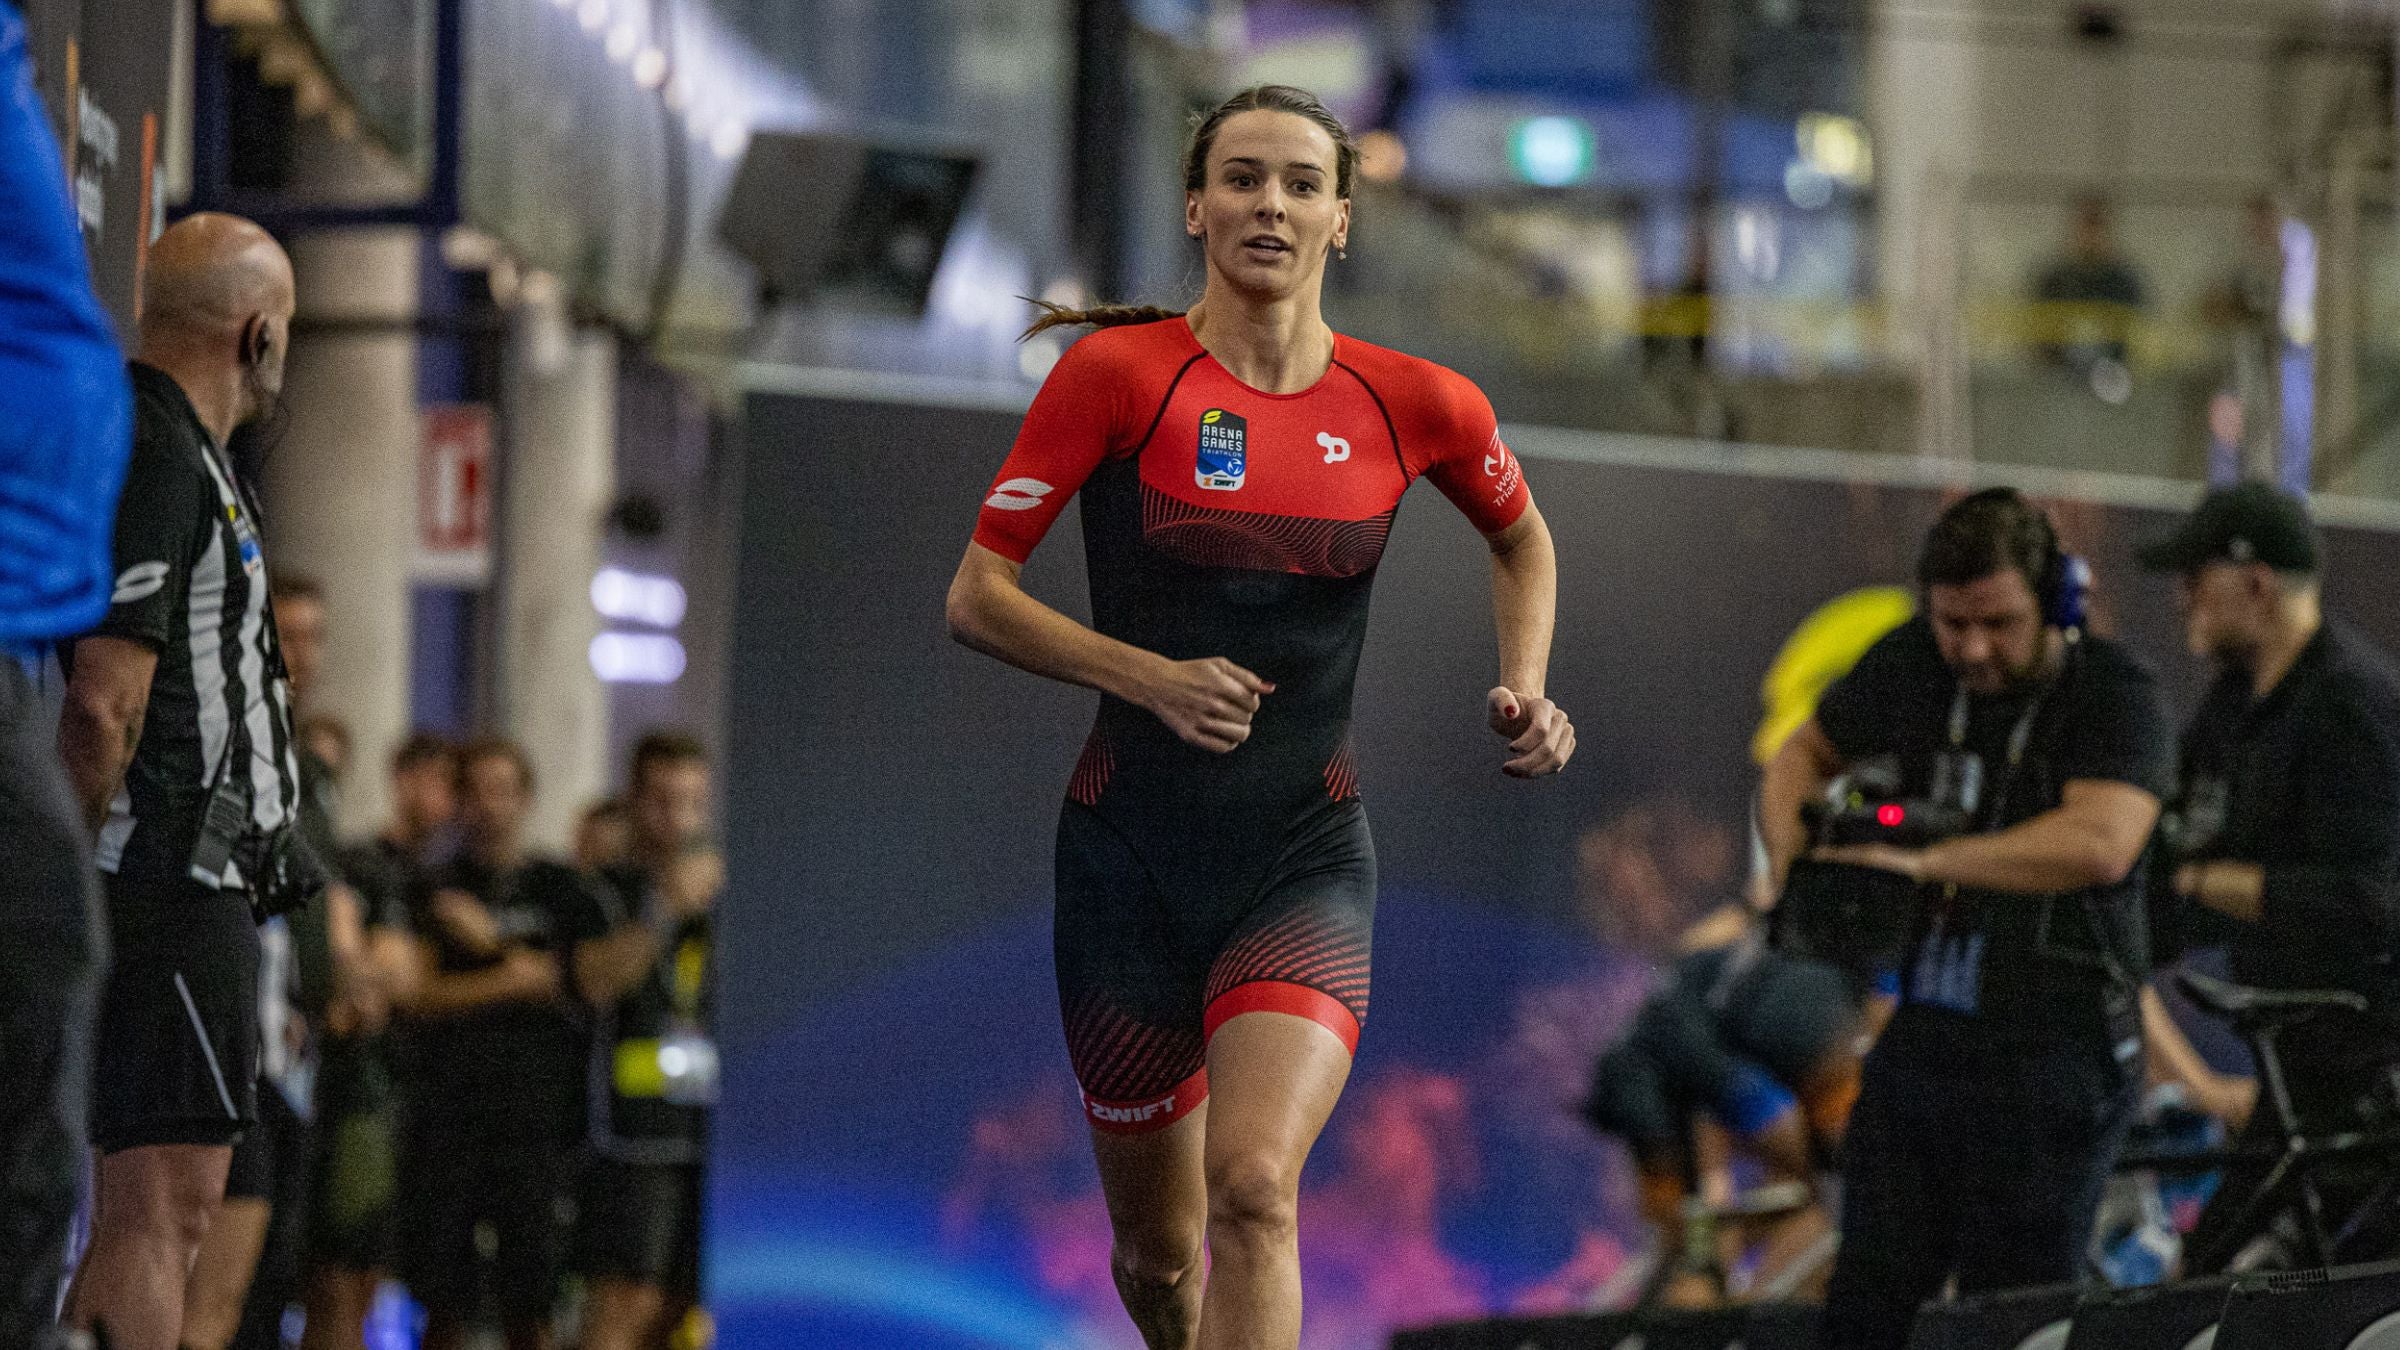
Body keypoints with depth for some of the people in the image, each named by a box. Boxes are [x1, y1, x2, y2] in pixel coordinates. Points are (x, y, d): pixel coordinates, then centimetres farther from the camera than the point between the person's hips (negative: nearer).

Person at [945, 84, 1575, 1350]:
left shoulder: (1416, 404, -1)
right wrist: (1153, 678, -18)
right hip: (1130, 852, 0)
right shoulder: (1120, 373, -7)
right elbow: (976, 598, -5)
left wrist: (1524, 693, 5)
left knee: (1253, 1186, -25)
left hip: (1306, 860, 0)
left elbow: (1521, 538, 21)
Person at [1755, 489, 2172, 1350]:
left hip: (2048, 1061, -5)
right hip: (1917, 1042, 6)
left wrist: (1928, 862, -34)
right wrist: (1789, 845, 1)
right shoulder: (1911, 667, 4)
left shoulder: (2115, 698, -13)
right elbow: (1807, 753, 23)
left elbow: (2099, 843, -31)